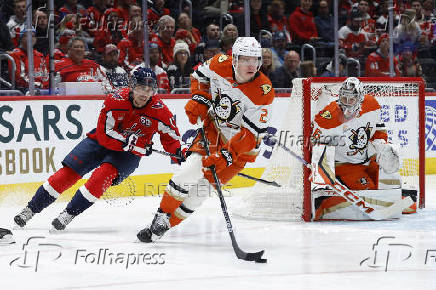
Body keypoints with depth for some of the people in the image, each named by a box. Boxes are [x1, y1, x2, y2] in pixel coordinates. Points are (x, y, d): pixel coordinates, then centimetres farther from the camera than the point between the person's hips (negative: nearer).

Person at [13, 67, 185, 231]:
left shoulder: (159, 110, -16)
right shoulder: (115, 100, -21)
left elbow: (171, 138, -1)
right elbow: (105, 134, -23)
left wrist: (180, 154, -17)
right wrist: (130, 143, -32)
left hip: (128, 155, 0)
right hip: (100, 142, 0)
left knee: (104, 174, -28)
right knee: (68, 172, -9)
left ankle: (69, 214, -18)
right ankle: (31, 209, 4)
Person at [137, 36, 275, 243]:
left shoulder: (263, 92, -26)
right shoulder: (221, 65, -14)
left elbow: (253, 133, -26)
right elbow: (200, 75, 10)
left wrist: (227, 155, -34)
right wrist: (199, 99, -6)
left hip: (240, 144, -3)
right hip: (213, 127, 3)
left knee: (201, 187, -7)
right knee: (190, 169, -16)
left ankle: (164, 226, 6)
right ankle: (162, 216, 0)